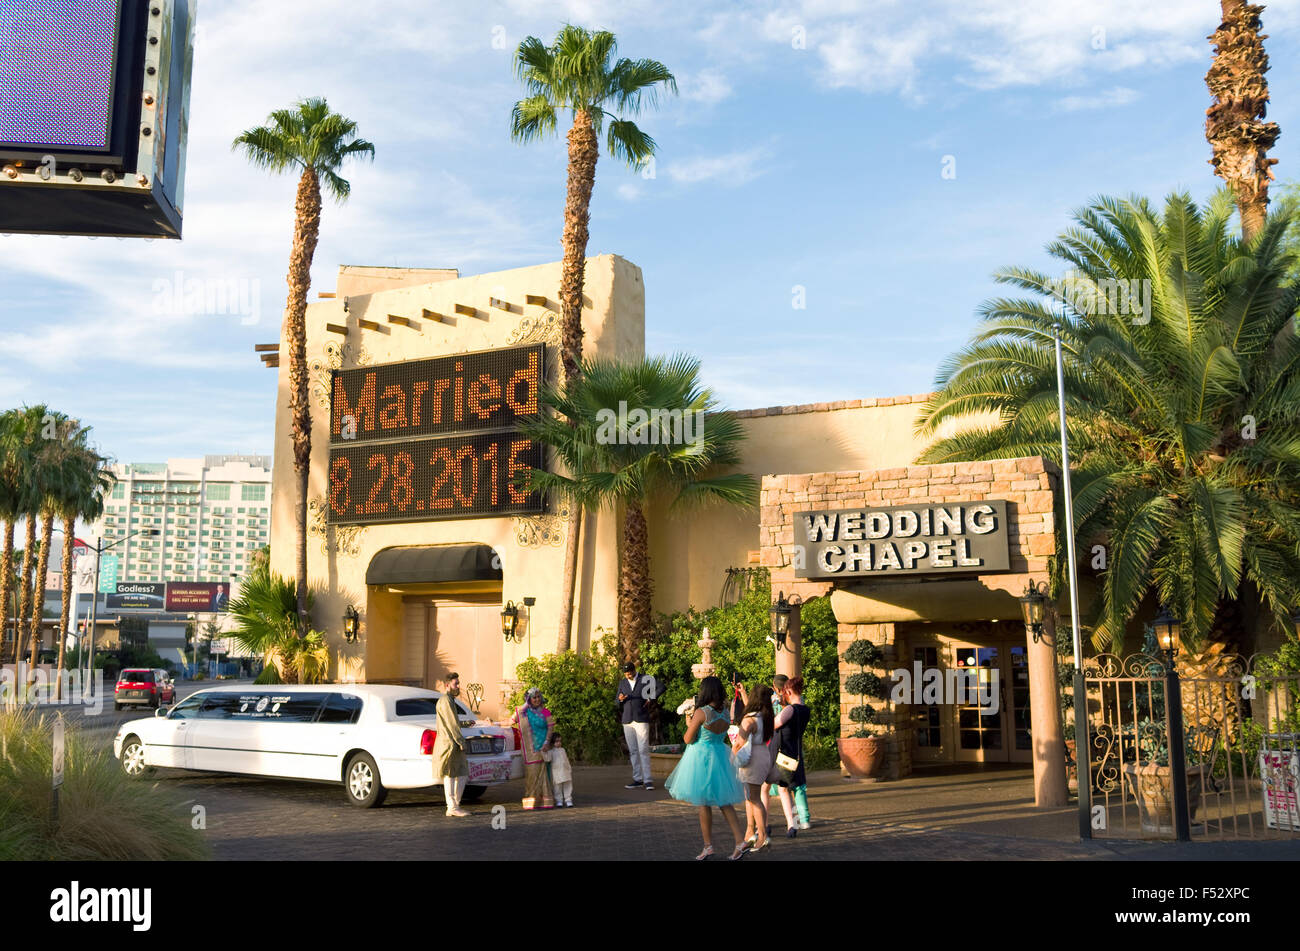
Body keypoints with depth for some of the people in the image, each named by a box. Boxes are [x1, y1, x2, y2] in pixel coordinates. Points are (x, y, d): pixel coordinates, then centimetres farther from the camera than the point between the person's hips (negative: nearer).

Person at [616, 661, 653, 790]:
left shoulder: (645, 679, 1)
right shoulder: (622, 683, 13)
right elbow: (617, 704, 15)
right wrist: (620, 699, -8)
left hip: (641, 719, -5)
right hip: (627, 720, 5)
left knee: (643, 750, -10)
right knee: (633, 751, 6)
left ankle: (647, 780, -10)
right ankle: (637, 779, 11)